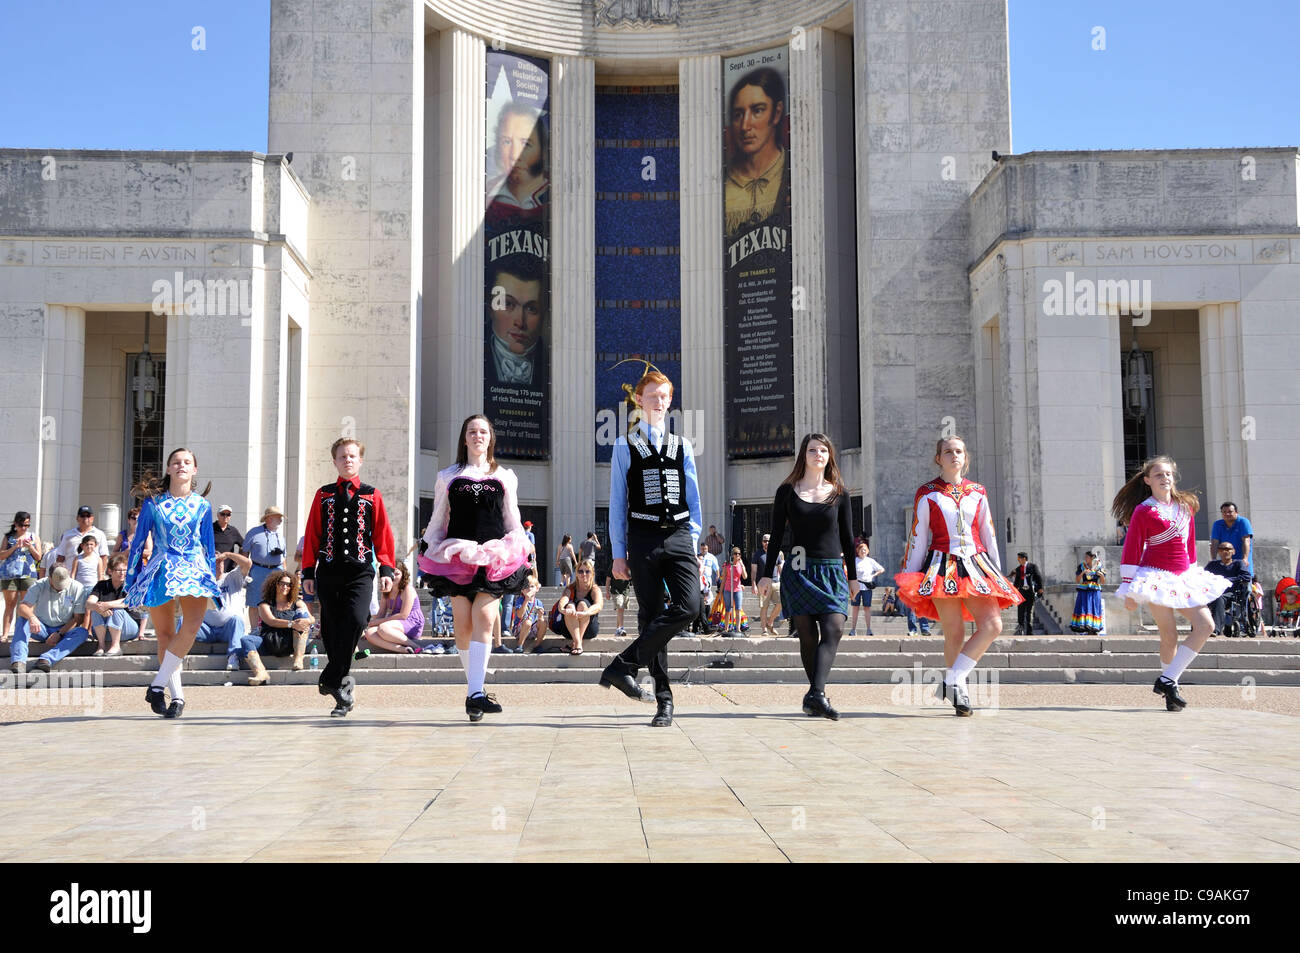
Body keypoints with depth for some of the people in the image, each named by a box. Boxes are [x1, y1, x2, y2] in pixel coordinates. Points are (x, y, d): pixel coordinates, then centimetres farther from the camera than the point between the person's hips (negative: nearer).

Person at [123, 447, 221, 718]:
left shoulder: (202, 505, 10)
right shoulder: (153, 502, 7)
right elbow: (138, 541, 10)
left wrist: (213, 580, 14)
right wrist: (130, 580, 8)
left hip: (195, 569, 0)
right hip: (161, 570, 0)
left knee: (193, 624, -23)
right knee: (165, 635, 0)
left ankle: (157, 685, -14)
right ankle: (177, 695, 8)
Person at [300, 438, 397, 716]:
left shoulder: (372, 496, 9)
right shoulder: (324, 495, 12)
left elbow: (383, 534, 8)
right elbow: (312, 535, 11)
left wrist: (386, 570, -1)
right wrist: (308, 572, 5)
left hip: (360, 571, -1)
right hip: (328, 571, 2)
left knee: (356, 620, -23)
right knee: (332, 631, 1)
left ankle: (331, 679, -12)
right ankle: (342, 692, 12)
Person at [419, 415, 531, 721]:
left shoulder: (504, 476, 16)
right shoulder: (448, 477, 16)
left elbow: (513, 521, 18)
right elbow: (437, 521, 18)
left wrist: (521, 555, 10)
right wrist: (433, 552, 8)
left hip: (494, 557, -1)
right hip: (457, 557, 1)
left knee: (484, 618, -16)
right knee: (463, 625, -3)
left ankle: (475, 693, -23)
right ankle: (475, 689, 10)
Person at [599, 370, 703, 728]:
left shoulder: (682, 445, 15)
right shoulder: (625, 446, 8)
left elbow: (693, 498, 15)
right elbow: (617, 502, 5)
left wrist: (694, 544, 8)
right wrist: (618, 552, 1)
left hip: (678, 535, 2)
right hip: (643, 538, -2)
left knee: (688, 607, -17)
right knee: (650, 616, 0)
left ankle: (623, 665, -9)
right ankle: (664, 699, 6)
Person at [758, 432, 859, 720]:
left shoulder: (839, 492, 10)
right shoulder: (787, 491, 7)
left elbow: (847, 537, 14)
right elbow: (776, 534, 8)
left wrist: (853, 576, 12)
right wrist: (767, 574, 4)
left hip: (832, 572, 1)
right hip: (799, 570, -1)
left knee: (834, 631, -18)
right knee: (807, 636, -5)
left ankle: (815, 695, -25)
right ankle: (818, 694, 4)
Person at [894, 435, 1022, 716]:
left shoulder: (977, 492, 13)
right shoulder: (927, 494, 4)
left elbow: (989, 535, 17)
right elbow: (917, 538, 4)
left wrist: (998, 573, 15)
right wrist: (909, 578, 2)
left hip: (976, 565, 3)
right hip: (942, 565, -3)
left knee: (993, 625, -13)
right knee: (954, 633, -7)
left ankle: (952, 680, -6)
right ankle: (960, 692, 7)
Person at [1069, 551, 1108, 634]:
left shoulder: (1098, 567, 4)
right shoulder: (1081, 566, 3)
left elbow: (1103, 582, 4)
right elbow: (1077, 581, -1)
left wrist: (1102, 575, -16)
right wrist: (1082, 573, -17)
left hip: (1095, 593, 0)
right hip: (1083, 592, 0)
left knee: (1094, 609, -3)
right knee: (1083, 608, -9)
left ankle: (1094, 629, -1)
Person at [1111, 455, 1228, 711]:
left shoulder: (1185, 506, 11)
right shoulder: (1143, 511, -7)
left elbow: (1190, 544, 19)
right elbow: (1131, 550, -8)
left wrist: (1193, 571, 19)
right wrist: (1129, 590, -10)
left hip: (1183, 576, 6)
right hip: (1156, 577, -6)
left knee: (1206, 625, -4)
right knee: (1169, 636, -4)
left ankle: (1167, 680, -1)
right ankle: (1170, 687, 13)